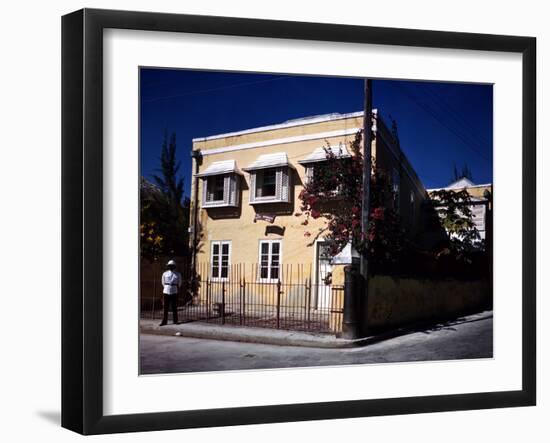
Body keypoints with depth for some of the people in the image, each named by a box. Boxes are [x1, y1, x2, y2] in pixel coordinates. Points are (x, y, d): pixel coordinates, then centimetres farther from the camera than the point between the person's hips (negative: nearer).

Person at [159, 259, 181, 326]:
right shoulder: (165, 274, 5)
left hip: (174, 293, 0)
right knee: (166, 308, 0)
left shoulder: (178, 274, 3)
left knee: (174, 308, 1)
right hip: (166, 292, 1)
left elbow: (179, 284, 16)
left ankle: (175, 321, 9)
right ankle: (164, 321, 3)